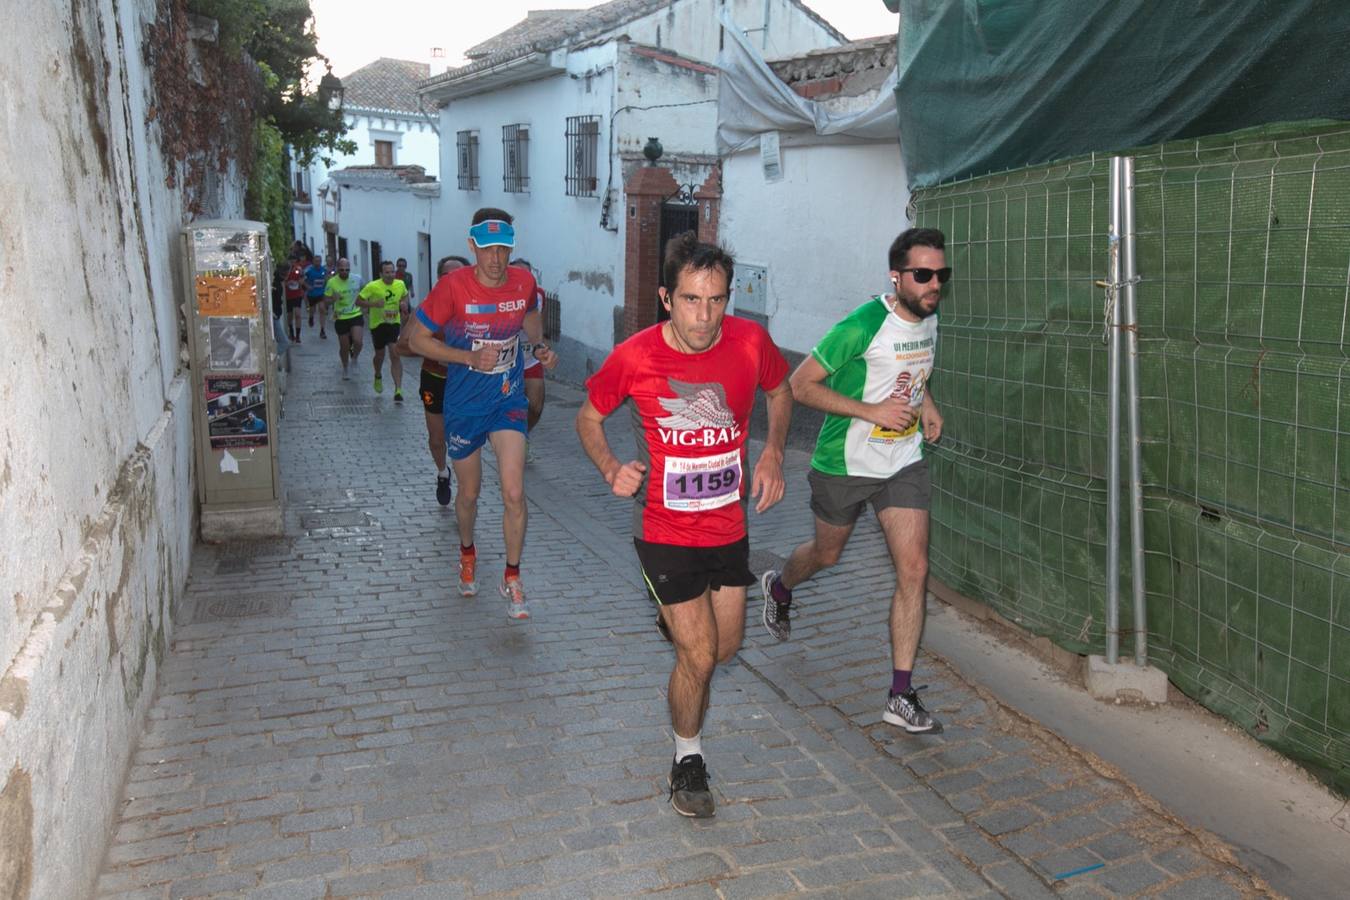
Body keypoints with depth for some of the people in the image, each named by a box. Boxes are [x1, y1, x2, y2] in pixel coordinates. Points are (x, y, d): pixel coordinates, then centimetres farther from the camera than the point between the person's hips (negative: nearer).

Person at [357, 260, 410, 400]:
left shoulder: (400, 284, -4)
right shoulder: (372, 286, -15)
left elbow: (405, 295, 18)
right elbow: (358, 301, -12)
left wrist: (404, 303, -4)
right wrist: (374, 304, -28)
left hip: (394, 323, 1)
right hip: (378, 325, -1)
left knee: (395, 355, -11)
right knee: (380, 355, 14)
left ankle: (398, 390, -13)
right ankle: (378, 376, 48)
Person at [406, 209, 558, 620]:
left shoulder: (523, 282, -7)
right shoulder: (453, 286, -17)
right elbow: (417, 339, -11)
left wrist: (540, 346, -5)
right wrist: (471, 358, -23)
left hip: (508, 400, 1)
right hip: (464, 404, -1)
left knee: (514, 493, -10)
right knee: (470, 493, 14)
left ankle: (512, 578, 7)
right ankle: (467, 553, 45)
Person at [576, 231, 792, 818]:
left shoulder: (750, 342, -11)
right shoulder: (634, 357, -17)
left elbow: (780, 392, 11)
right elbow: (589, 418, 0)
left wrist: (773, 452, -3)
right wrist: (612, 469, -17)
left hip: (729, 525, 4)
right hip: (666, 531, -4)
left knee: (725, 647, 18)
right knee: (700, 655, -2)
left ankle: (677, 613, 53)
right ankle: (687, 760, 25)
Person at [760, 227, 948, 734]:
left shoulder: (929, 319, 2)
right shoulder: (862, 325, -22)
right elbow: (801, 384, -21)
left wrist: (926, 403, 6)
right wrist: (873, 411, -26)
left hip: (904, 463, 5)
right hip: (846, 463, -5)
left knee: (914, 569, -6)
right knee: (827, 555, 16)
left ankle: (901, 696, 1)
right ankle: (779, 587, 53)